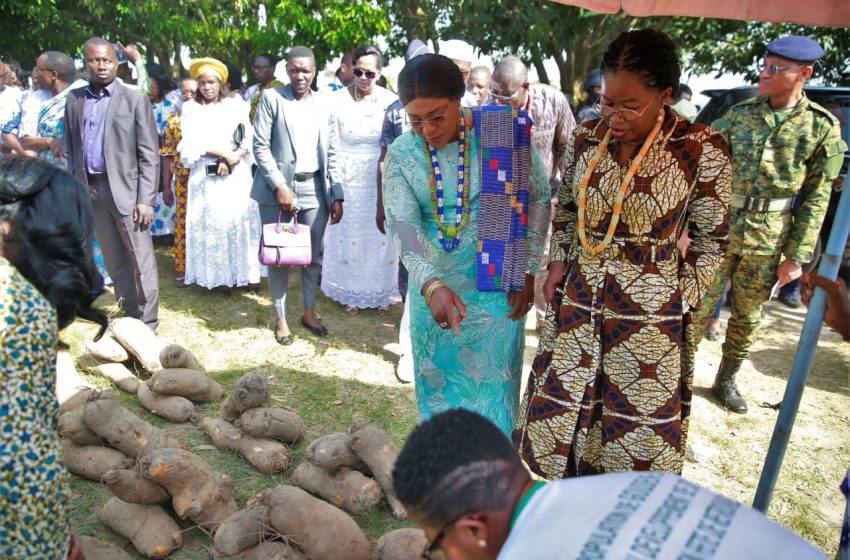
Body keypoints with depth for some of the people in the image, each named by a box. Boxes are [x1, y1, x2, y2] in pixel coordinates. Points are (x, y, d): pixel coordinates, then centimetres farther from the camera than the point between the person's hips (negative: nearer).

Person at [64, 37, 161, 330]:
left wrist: (146, 199, -12)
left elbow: (149, 154, -6)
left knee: (141, 259, -3)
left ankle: (147, 323, 5)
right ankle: (129, 313, 26)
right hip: (90, 190, 5)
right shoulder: (74, 100, 11)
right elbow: (70, 150, 13)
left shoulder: (135, 99, -2)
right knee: (114, 259, 13)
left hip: (125, 188, -4)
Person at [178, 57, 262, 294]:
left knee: (241, 220, 0)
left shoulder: (236, 104, 9)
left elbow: (247, 140, 1)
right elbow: (192, 143, -3)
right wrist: (223, 153, -12)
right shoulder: (191, 108, 8)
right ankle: (220, 277, 5)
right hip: (205, 176, 0)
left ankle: (248, 273, 7)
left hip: (236, 175, 0)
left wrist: (231, 160, -15)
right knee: (212, 224, -1)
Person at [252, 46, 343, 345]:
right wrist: (279, 186, -13)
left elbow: (329, 153, 10)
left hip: (314, 188, 3)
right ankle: (280, 318, 16)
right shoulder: (271, 98, 1)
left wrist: (336, 195, 4)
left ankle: (309, 312, 24)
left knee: (313, 254, 7)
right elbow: (260, 146, -4)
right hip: (278, 187, -3)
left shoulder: (322, 105, 9)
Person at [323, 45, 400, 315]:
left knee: (381, 236, 8)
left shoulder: (391, 101, -3)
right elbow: (332, 147, -3)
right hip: (349, 180, 0)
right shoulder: (338, 100, -4)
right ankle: (351, 294, 25)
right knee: (349, 237, 9)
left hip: (382, 180, 1)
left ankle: (381, 292, 25)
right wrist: (336, 186, -6)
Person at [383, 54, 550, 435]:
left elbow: (539, 198, -2)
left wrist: (527, 270, -5)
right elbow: (402, 225, -19)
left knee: (492, 386, 7)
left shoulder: (504, 132, -12)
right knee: (439, 383, 17)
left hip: (496, 290, -2)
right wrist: (431, 284, -36)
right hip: (432, 288, 3)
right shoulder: (401, 154, -7)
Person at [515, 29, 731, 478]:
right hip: (578, 301, 4)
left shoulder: (703, 151, -12)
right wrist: (558, 264, 3)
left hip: (650, 314, -3)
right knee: (563, 405, 16)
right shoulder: (586, 138, -2)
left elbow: (710, 240, -3)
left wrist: (679, 303, -6)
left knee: (637, 422, 11)